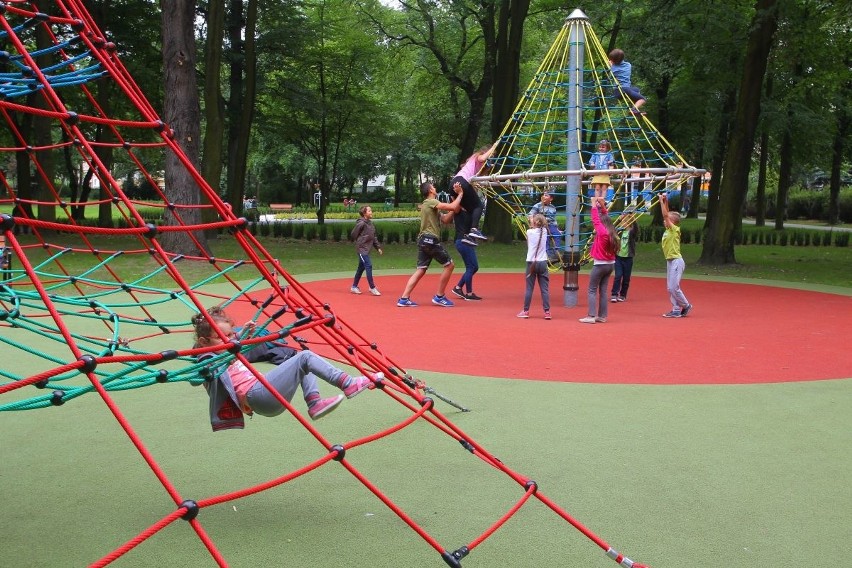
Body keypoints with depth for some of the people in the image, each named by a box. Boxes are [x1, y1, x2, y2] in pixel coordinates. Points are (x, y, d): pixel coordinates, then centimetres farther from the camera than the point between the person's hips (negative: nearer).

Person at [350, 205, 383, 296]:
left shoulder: (371, 223, 12)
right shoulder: (361, 223, -14)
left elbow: (374, 237, 17)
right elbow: (353, 235, -10)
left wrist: (378, 247, 13)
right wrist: (360, 241, -1)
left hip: (367, 249, 9)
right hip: (362, 248, -9)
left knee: (361, 268, 14)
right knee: (368, 266, -12)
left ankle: (354, 286, 24)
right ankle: (372, 287, -7)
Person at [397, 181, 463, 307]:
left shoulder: (428, 205, 23)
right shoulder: (431, 202, -7)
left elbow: (446, 219, 16)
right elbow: (453, 207, -19)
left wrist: (457, 196, 12)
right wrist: (460, 194, -3)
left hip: (423, 240, 10)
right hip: (431, 239, -10)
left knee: (421, 269, 6)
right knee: (449, 265, 0)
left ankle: (404, 298, -1)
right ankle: (439, 297, 3)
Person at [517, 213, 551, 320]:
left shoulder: (529, 232, -6)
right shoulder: (544, 231, 1)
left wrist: (531, 225, 21)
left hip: (531, 262, -2)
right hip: (542, 262, 2)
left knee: (529, 288, 4)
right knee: (544, 288, 1)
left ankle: (526, 311, 11)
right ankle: (547, 312, -1)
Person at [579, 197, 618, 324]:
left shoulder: (602, 231, -15)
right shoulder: (611, 232, 5)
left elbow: (595, 219, -9)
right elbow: (606, 218, 18)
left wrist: (594, 205, -1)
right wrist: (602, 205, 16)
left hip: (600, 264, -8)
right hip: (610, 264, 8)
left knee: (592, 290, -3)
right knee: (603, 291, 10)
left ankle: (591, 316, -9)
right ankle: (602, 316, 10)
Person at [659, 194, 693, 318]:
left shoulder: (675, 229, -11)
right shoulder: (669, 230, 10)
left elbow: (666, 215, -17)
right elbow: (667, 215, 15)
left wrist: (662, 201, -14)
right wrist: (665, 201, 7)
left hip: (676, 261, -9)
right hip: (670, 261, 9)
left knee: (674, 287, -9)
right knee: (670, 288, 7)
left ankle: (686, 306, 7)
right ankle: (676, 310, 9)